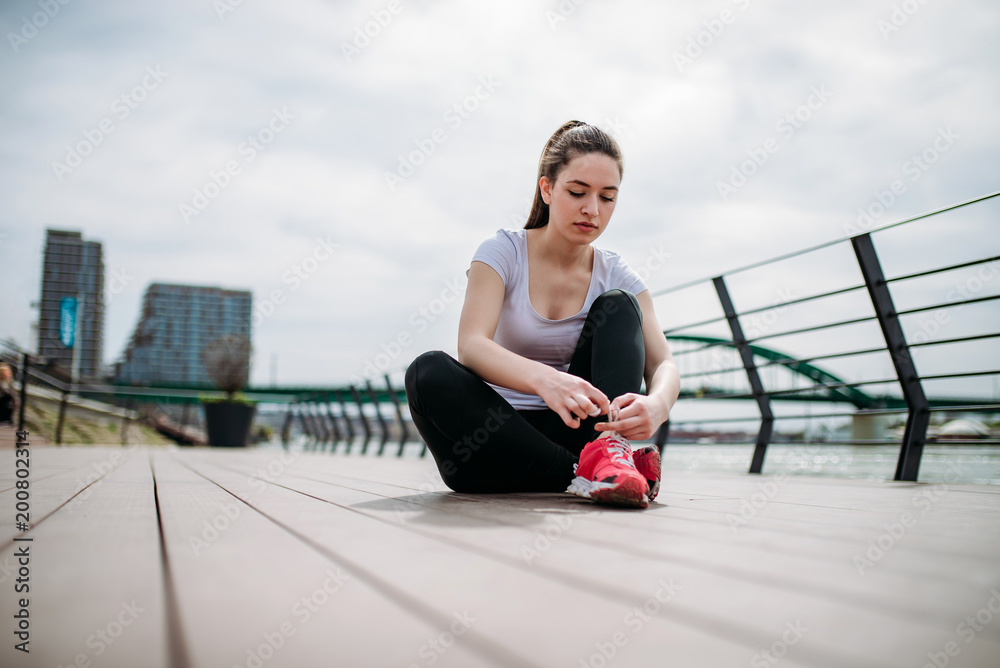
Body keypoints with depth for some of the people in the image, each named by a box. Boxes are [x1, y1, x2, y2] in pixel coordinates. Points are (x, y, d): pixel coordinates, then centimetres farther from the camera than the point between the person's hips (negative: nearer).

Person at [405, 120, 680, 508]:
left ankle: (610, 450, -33)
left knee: (617, 304, -11)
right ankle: (583, 476, -31)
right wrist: (544, 379, -43)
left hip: (567, 434, 2)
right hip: (495, 439, -2)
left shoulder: (615, 275, 3)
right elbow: (471, 346, -22)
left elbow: (663, 363, -9)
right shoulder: (504, 252, -5)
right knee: (429, 372, -31)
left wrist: (658, 403, -35)